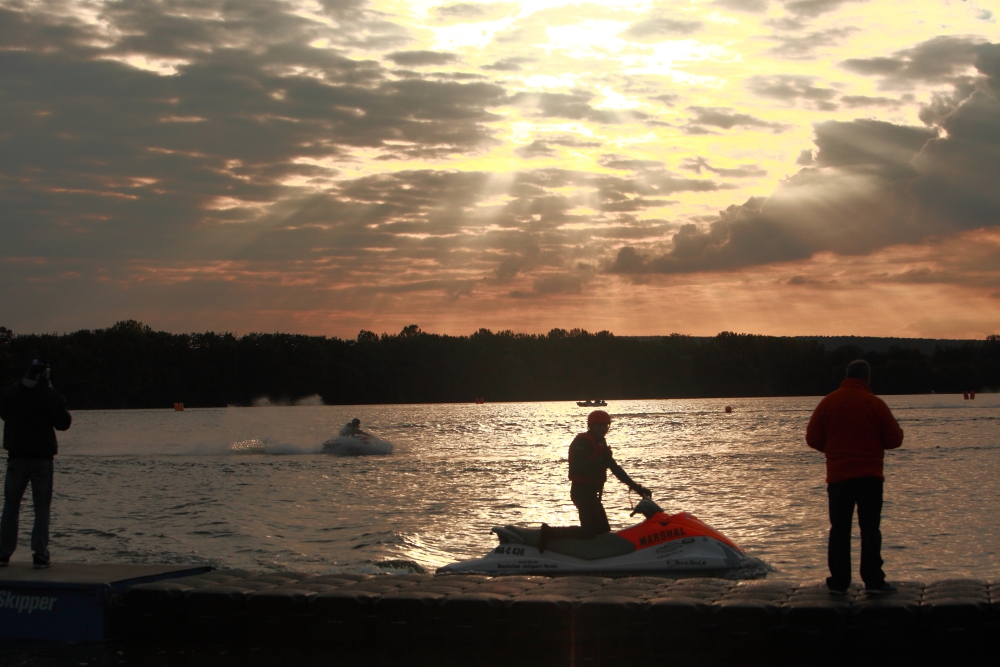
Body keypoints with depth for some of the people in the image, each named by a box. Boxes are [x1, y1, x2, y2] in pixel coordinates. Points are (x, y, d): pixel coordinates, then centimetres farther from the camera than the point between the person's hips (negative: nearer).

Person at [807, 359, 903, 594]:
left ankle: (839, 581, 6)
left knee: (839, 529, 7)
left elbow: (812, 438, 3)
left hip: (838, 475, 2)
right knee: (870, 527, 1)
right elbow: (894, 439, -3)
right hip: (869, 475, -2)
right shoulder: (875, 403, -5)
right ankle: (873, 580, -4)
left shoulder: (828, 402, 1)